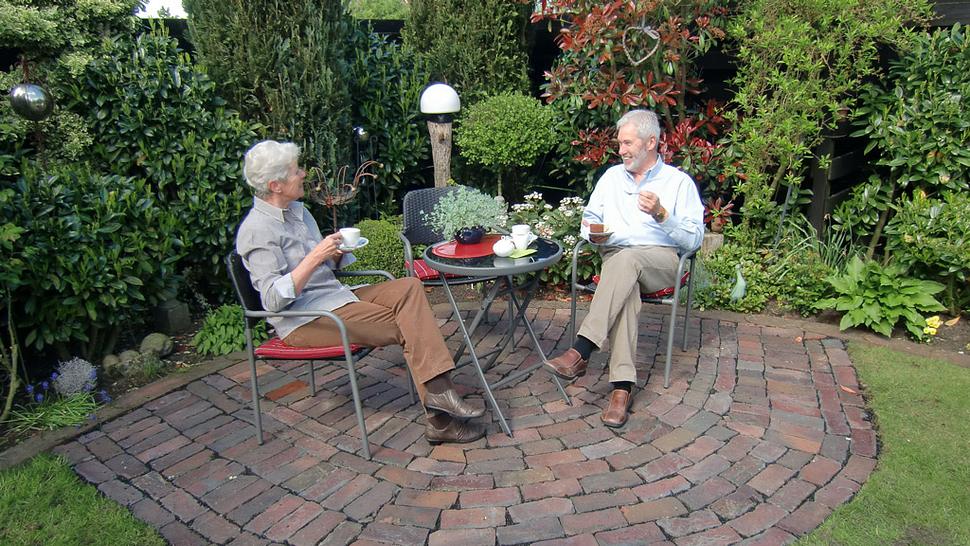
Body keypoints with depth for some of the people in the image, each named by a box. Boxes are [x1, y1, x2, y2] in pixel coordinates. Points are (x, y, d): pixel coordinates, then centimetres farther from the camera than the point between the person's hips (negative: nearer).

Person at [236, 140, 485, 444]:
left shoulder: (297, 210, 14)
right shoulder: (256, 231, -15)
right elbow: (272, 299, -23)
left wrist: (337, 252, 0)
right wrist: (314, 257, -26)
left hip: (335, 297, 9)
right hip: (304, 319, -8)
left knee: (408, 288, -14)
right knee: (406, 326, -18)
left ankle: (438, 390, -23)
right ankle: (438, 418, -11)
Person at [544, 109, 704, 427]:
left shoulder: (679, 181, 10)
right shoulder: (611, 176, 22)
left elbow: (694, 239, 1)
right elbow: (588, 220, 23)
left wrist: (661, 214, -15)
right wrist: (594, 233, -1)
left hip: (661, 261, -2)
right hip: (615, 256, 2)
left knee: (626, 259, -38)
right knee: (625, 290, -36)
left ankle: (581, 352, -47)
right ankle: (622, 386, -43)